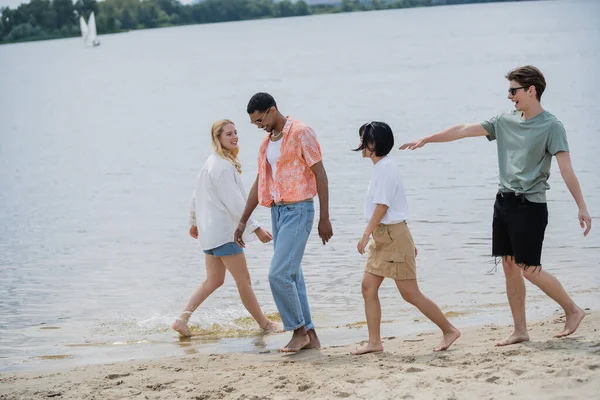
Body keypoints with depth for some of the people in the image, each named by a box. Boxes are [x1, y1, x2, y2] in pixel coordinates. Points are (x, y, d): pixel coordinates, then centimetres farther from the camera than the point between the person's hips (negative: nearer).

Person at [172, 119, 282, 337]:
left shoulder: (211, 162, 13)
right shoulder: (223, 166, -18)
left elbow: (197, 195, 22)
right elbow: (234, 203, -21)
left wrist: (194, 222, 33)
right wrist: (256, 229, -19)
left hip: (210, 232, 10)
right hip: (223, 231, -10)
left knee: (213, 280, 15)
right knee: (244, 280, 0)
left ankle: (182, 319, 10)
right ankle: (264, 324, 10)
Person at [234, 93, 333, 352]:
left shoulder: (301, 133, -9)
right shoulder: (266, 143, 14)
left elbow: (320, 175, -10)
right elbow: (259, 184, 21)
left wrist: (324, 219, -13)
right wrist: (243, 221, 20)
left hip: (298, 211, -8)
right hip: (278, 211, 8)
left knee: (279, 274, -14)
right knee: (291, 276, 8)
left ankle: (299, 330, -1)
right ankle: (310, 336, 13)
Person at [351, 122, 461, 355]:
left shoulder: (385, 168, -16)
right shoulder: (381, 167, 14)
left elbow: (382, 206, -20)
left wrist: (366, 235, -18)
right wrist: (407, 242, 20)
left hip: (393, 235, -10)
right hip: (382, 238, 10)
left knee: (410, 293, -5)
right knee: (368, 286, 4)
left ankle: (449, 330, 5)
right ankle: (374, 342, 6)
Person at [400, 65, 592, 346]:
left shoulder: (550, 126, -9)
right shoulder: (505, 121, 9)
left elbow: (566, 168, -15)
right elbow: (464, 130, 13)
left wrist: (582, 207, -20)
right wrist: (426, 139, 13)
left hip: (530, 206, -7)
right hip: (504, 202, 7)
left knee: (529, 270, -8)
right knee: (510, 267, 6)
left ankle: (573, 310, 12)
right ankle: (520, 330, 12)